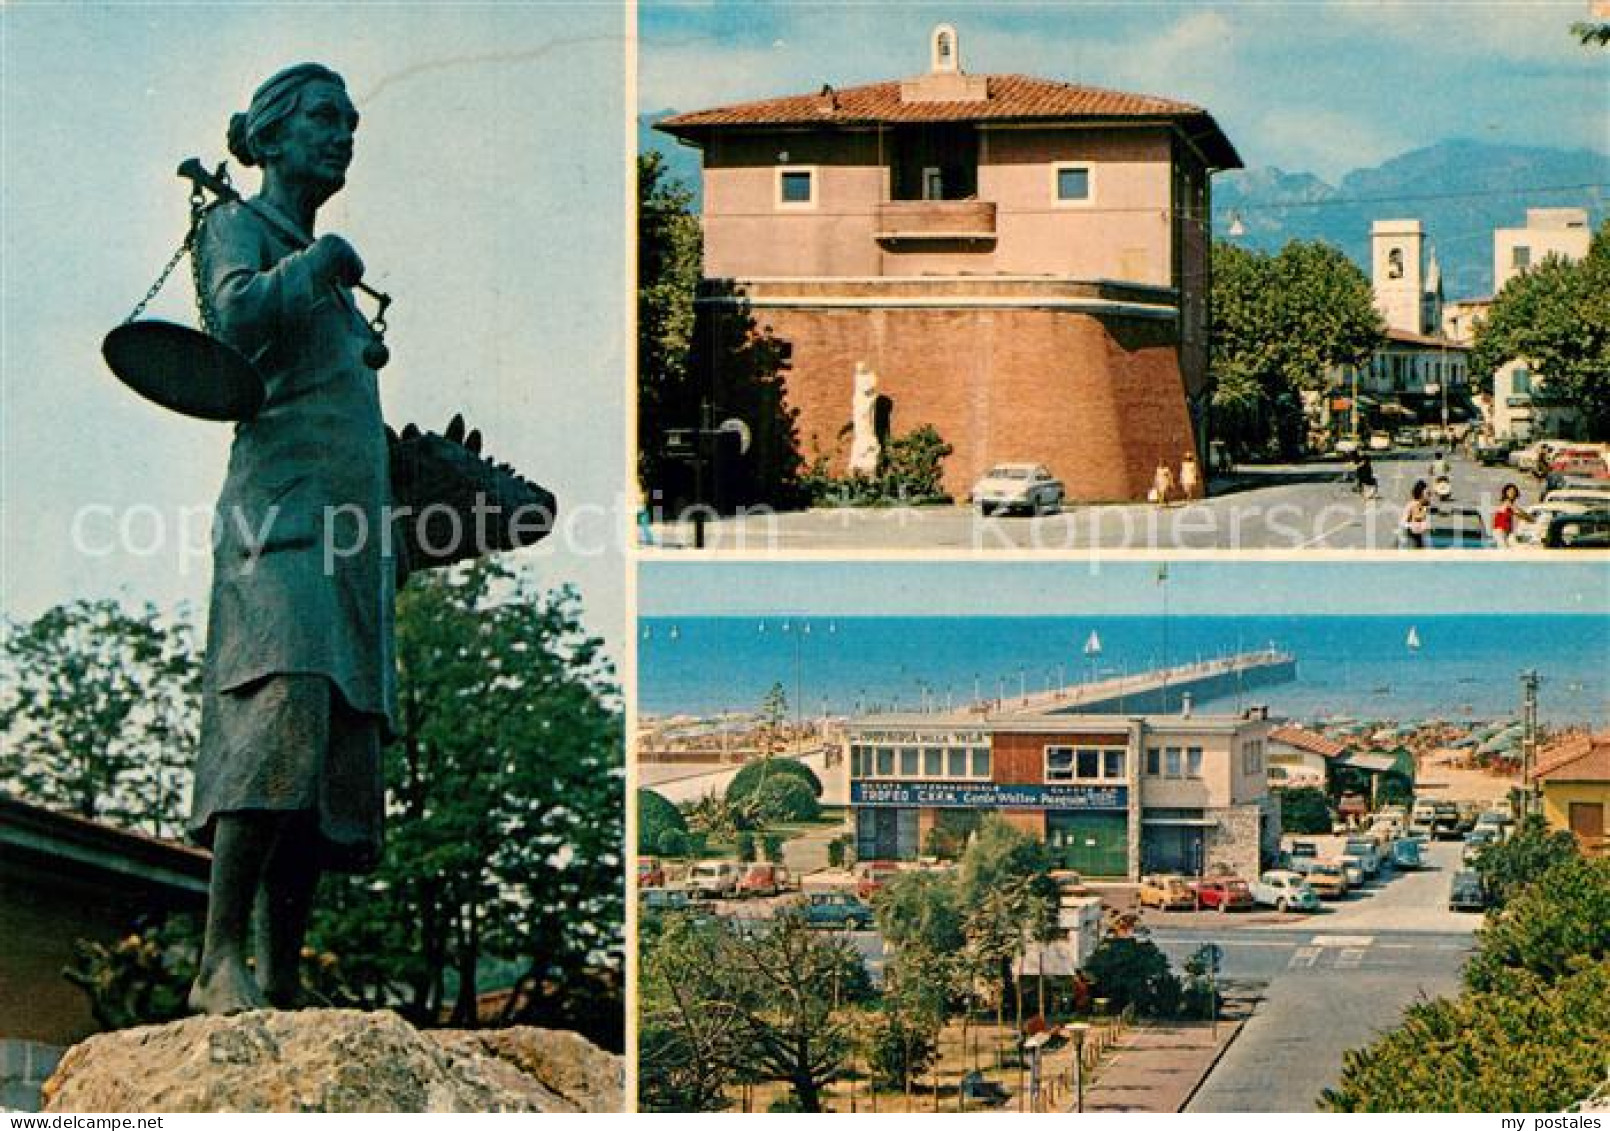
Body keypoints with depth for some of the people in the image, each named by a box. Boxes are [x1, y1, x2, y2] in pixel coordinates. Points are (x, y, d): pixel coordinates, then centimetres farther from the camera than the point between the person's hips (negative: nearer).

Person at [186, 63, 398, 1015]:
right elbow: (240, 318, -17)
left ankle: (282, 985, -5)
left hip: (353, 528, 8)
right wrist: (317, 262, -7)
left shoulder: (329, 264, 29)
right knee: (286, 706, -26)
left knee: (336, 766, -2)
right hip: (282, 509, -8)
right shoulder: (241, 226, 6)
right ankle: (220, 962, -30)